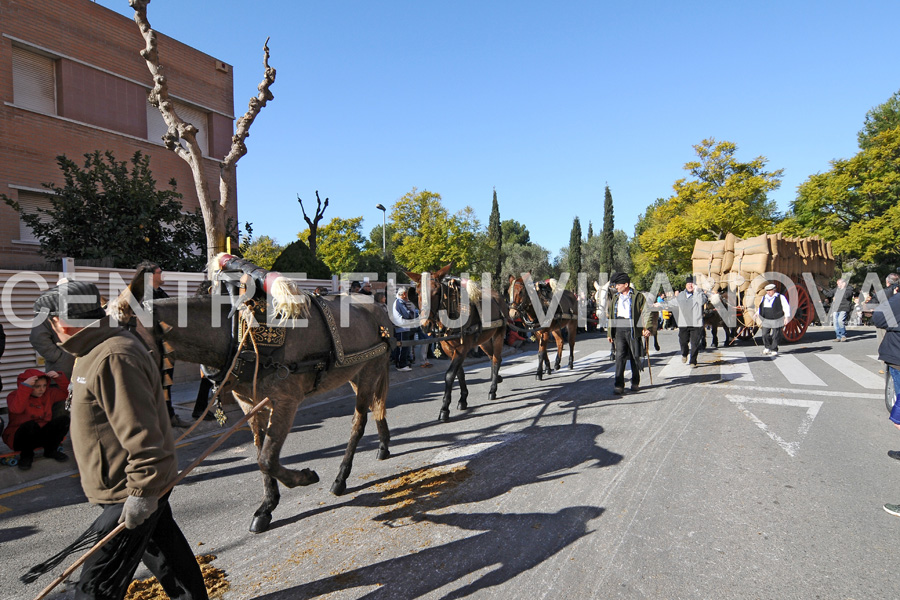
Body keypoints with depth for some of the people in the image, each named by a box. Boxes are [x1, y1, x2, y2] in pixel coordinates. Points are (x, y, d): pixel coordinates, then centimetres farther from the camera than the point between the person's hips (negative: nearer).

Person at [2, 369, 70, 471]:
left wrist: (59, 378, -11)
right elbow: (16, 408, -33)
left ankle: (51, 451, 1)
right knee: (31, 425, -39)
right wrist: (25, 386, -36)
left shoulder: (48, 393, 6)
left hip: (43, 435, 5)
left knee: (64, 419, -19)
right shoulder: (15, 395, -11)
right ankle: (26, 455, -10)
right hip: (18, 438, -5)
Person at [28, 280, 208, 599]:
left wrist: (142, 492, -24)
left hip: (129, 498, -10)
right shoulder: (101, 349, 8)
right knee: (164, 550, 23)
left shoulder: (112, 359, -27)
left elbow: (141, 432, -29)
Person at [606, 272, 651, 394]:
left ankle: (635, 382, 22)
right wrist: (609, 333, 17)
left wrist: (647, 328, -14)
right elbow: (610, 316, 20)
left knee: (635, 356, 5)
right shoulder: (614, 298, 17)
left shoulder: (638, 297, 3)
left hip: (633, 330, -3)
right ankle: (619, 385, -8)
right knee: (620, 356, -7)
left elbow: (646, 312, -2)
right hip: (619, 330, 3)